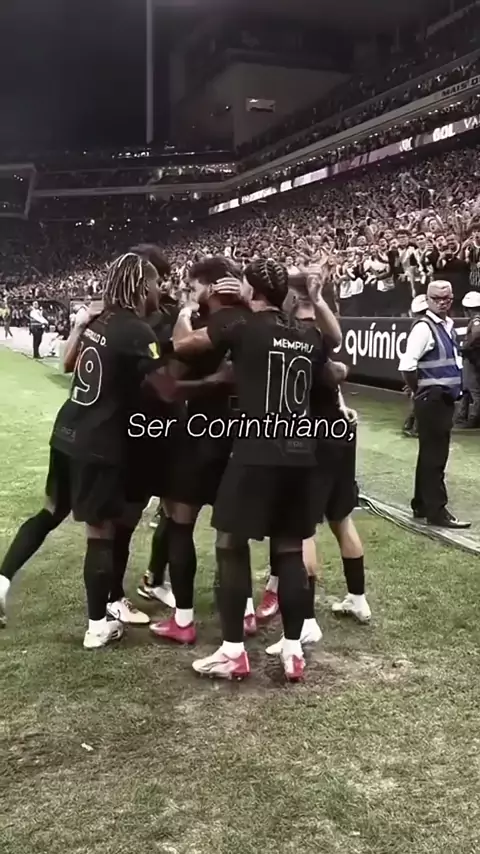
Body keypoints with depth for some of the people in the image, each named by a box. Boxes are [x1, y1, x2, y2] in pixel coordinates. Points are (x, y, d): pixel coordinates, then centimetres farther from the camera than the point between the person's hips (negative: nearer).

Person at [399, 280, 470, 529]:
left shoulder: (449, 325, 12)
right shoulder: (424, 328, -16)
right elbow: (407, 366, -24)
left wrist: (455, 389, 16)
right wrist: (420, 392, -11)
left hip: (446, 399, 9)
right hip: (432, 400, -9)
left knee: (431, 453, 15)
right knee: (435, 455, -5)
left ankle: (422, 505, 25)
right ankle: (437, 511, 0)